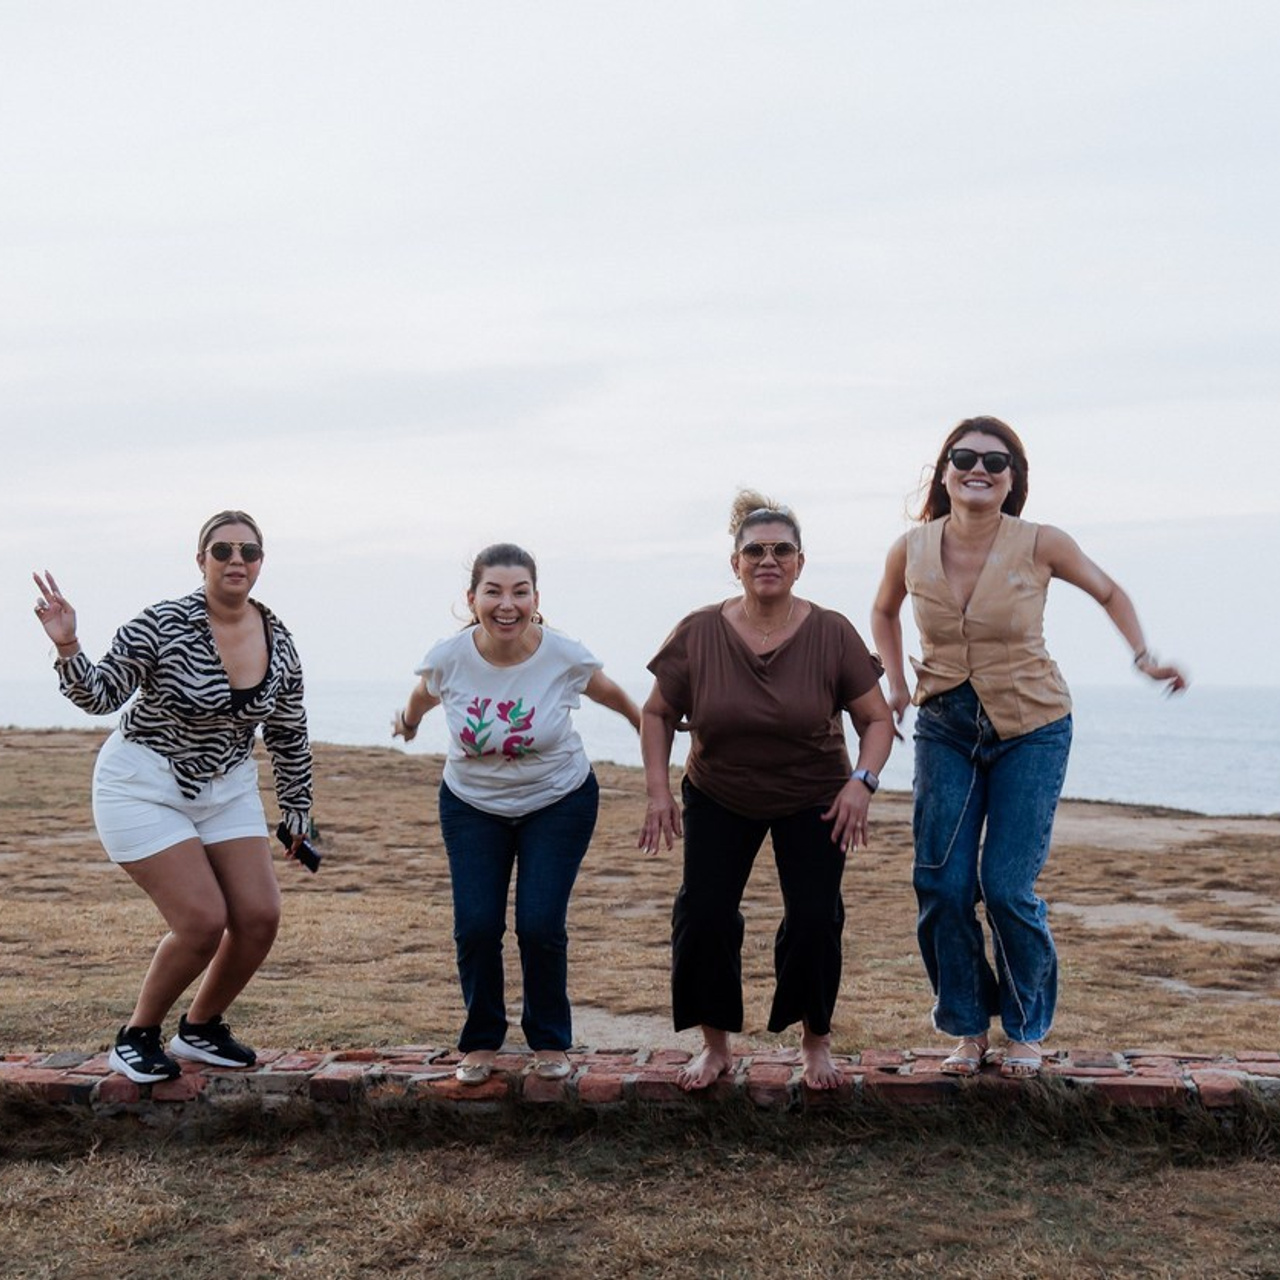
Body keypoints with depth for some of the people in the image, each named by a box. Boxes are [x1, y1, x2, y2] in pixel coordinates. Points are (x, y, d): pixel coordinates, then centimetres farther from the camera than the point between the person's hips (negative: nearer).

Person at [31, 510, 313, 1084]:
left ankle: (200, 1028, 21)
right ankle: (137, 1036, 10)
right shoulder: (163, 625, -19)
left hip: (227, 789, 6)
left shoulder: (278, 642, -3)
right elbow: (99, 697, -15)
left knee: (260, 916, -4)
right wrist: (67, 648, -32)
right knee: (203, 920, -14)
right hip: (144, 788, -6)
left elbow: (289, 735, 8)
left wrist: (297, 811, 13)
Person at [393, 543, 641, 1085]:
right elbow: (421, 696, 7)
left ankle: (550, 1040, 15)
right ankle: (480, 1040, 17)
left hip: (558, 802, -1)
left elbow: (613, 695, 1)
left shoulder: (565, 657, -21)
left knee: (540, 925, -11)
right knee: (475, 926, -8)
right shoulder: (448, 659, -19)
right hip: (472, 805, 1)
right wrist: (408, 721, 27)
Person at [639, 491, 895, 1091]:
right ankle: (715, 1045, 14)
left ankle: (815, 1042, 18)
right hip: (718, 799, 1)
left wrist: (862, 781, -22)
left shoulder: (832, 634, -16)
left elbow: (876, 718, -7)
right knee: (702, 915, -5)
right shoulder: (697, 634, -15)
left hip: (813, 802, -1)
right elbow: (658, 713, -3)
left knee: (814, 918, -5)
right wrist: (658, 790, -11)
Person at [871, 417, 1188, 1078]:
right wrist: (894, 684, 4)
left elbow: (1109, 593, 5)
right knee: (941, 886, -2)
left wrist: (1145, 656, -7)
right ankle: (967, 1028, 19)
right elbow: (884, 611, 15)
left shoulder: (1040, 545, -14)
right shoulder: (911, 550, -8)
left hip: (1031, 729, -2)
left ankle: (1025, 1029, 20)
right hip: (945, 729, 2)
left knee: (1007, 887, -5)